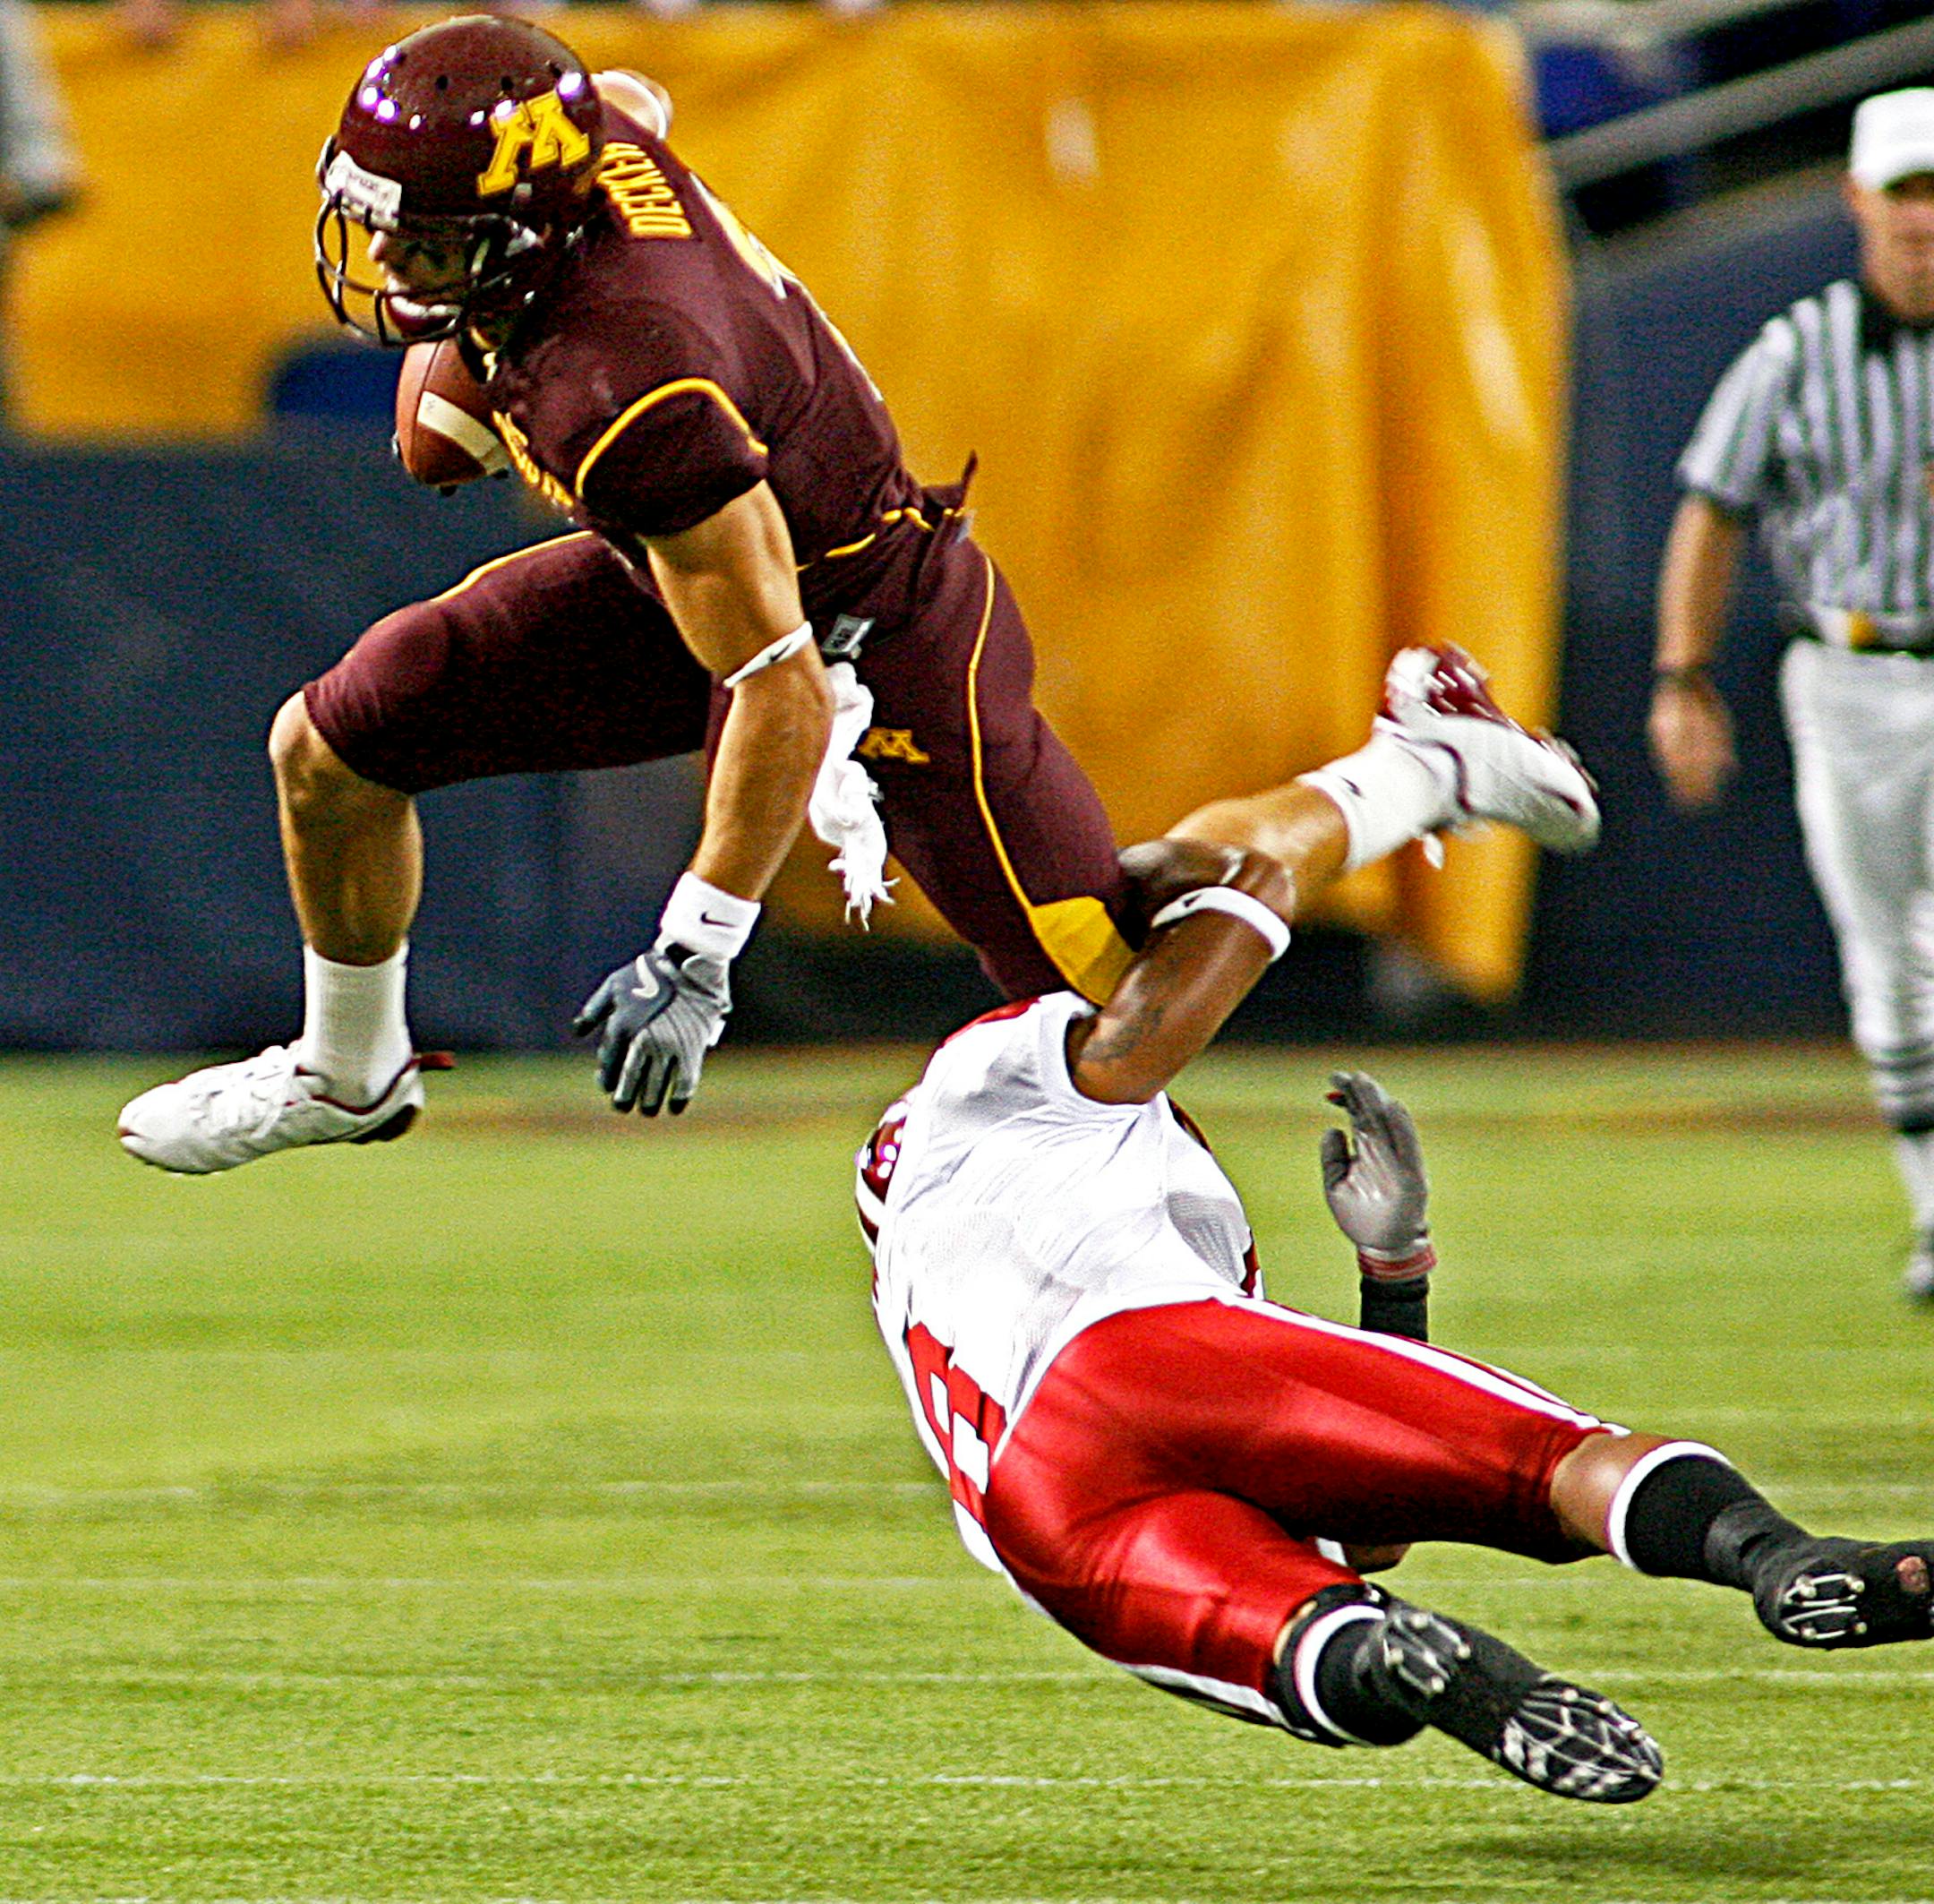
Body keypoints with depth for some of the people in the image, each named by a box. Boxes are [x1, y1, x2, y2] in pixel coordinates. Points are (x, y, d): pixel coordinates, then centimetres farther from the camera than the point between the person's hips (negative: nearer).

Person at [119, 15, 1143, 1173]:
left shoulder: (627, 398, -40)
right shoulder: (601, 133, -18)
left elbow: (784, 687, -37)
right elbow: (635, 100, 11)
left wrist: (696, 959, -34)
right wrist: (475, 349, 14)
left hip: (879, 637, -9)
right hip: (695, 569, 9)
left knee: (1115, 1004, -8)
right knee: (326, 750, 6)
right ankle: (350, 1075, 30)